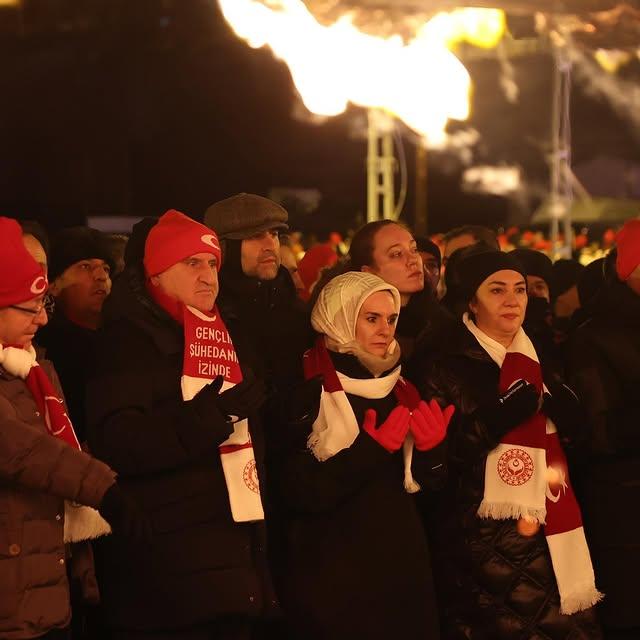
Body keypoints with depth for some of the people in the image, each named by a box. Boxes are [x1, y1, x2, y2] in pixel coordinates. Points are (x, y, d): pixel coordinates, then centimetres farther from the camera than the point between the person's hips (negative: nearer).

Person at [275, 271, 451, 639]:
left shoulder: (398, 388, 10)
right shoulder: (311, 393, -10)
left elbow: (423, 480, 11)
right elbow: (300, 493, -18)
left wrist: (432, 446, -10)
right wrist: (371, 448, -23)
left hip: (403, 560, 6)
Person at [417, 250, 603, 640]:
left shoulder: (538, 355, 14)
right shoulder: (449, 365, -5)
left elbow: (574, 435, 15)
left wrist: (560, 404, -7)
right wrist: (503, 415, -22)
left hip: (551, 531, 5)